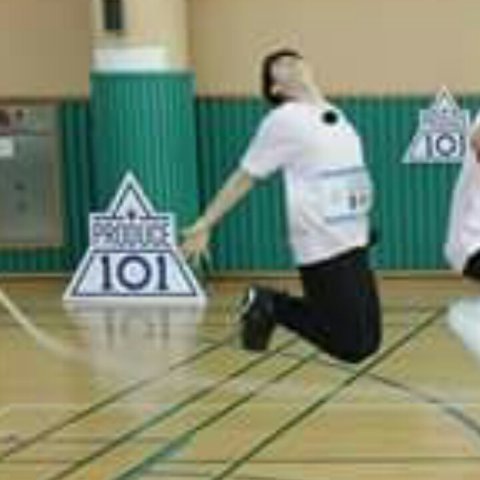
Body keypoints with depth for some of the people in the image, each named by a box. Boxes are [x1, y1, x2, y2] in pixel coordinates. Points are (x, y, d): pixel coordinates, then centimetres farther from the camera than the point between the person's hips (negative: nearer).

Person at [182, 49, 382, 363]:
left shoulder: (336, 115, 14)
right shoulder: (284, 119, -6)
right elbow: (245, 177, -4)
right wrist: (205, 225, -5)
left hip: (354, 243, 8)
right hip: (323, 248, -8)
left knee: (369, 342, 10)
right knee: (352, 347, -6)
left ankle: (268, 304, 19)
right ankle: (271, 306, 10)